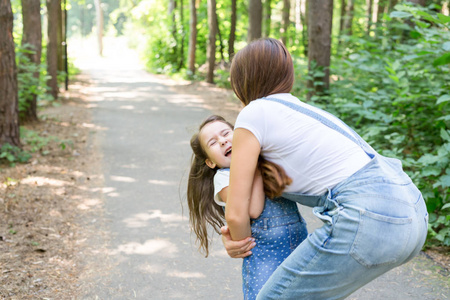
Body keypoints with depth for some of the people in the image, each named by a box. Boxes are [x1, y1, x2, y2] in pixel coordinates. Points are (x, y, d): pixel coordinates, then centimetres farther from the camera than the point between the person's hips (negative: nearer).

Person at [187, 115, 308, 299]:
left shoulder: (265, 157, 14)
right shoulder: (223, 177, -1)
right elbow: (253, 210, -15)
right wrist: (256, 170, -11)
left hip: (300, 238, 4)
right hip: (264, 249, -4)